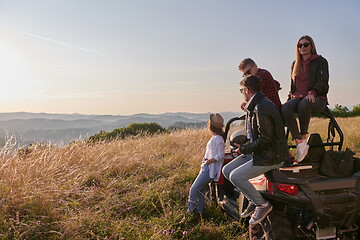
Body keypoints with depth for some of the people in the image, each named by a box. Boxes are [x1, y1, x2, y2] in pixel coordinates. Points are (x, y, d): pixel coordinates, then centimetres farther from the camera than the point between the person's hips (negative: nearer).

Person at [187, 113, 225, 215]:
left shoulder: (218, 138, -16)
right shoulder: (214, 137, 12)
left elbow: (220, 155, -19)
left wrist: (208, 161, -18)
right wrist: (205, 161, 5)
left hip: (209, 169, -9)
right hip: (206, 168, 9)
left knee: (194, 190, -5)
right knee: (201, 191, 14)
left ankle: (191, 210, 9)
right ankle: (199, 210, 24)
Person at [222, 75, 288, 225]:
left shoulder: (262, 108, -22)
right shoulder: (254, 106, 10)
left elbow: (265, 139, -25)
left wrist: (244, 149, -16)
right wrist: (243, 146, 8)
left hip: (270, 156, -10)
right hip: (256, 152, 10)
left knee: (235, 176, -21)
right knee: (226, 170, 4)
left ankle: (263, 204, -2)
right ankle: (253, 200, 13)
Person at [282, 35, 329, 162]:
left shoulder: (320, 61, 8)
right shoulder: (295, 64, 24)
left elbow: (323, 82, -4)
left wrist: (312, 92, -22)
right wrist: (292, 95, 9)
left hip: (317, 99, -4)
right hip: (298, 98, 4)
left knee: (304, 104, -41)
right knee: (285, 108, -33)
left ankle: (303, 136, -24)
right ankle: (299, 142, -36)